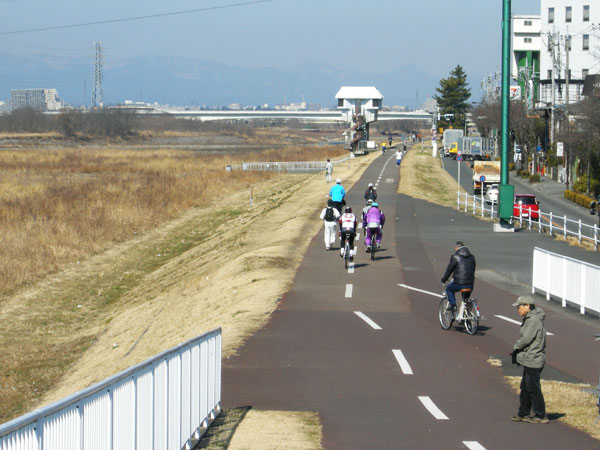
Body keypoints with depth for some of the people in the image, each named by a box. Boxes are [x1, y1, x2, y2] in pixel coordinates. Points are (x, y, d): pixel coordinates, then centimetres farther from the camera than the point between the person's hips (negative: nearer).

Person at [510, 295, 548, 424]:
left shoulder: (534, 320, -18)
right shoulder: (529, 319, 14)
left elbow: (526, 339, -21)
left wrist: (515, 346, -4)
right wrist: (517, 349, 5)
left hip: (533, 360, -10)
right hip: (529, 360, 10)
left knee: (533, 389, -4)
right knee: (525, 387, 16)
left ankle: (540, 416, 2)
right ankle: (523, 414, 24)